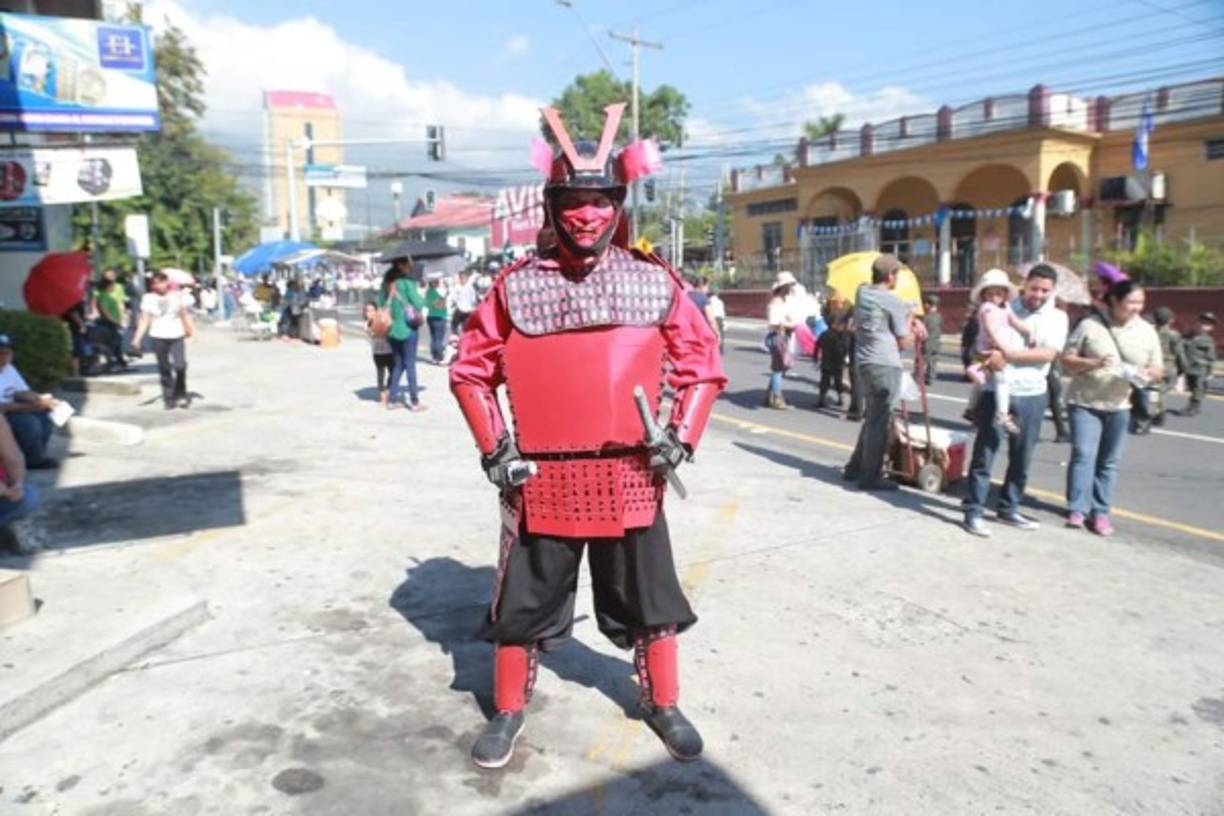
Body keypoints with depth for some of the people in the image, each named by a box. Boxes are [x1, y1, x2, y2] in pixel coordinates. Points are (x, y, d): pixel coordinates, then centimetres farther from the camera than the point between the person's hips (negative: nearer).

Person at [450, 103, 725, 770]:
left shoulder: (655, 283, 0)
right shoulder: (517, 285, -3)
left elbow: (703, 363, 5)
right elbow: (471, 369, 5)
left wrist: (680, 437, -5)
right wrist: (493, 447, -3)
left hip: (631, 477, 1)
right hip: (541, 480, 0)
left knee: (647, 598, 15)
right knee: (524, 601, 12)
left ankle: (662, 704, 37)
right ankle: (508, 712, 35)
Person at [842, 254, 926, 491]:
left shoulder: (862, 291, 8)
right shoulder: (894, 302, -12)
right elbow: (905, 342, -6)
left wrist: (913, 320, 10)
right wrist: (911, 323, 12)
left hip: (864, 363, 8)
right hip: (885, 366, -8)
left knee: (871, 417, 20)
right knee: (879, 421, -1)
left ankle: (855, 468, 24)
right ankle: (871, 476, 4)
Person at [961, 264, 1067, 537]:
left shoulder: (1057, 317, 6)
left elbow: (1048, 353, -10)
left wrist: (1008, 354, -19)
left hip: (1032, 395, 3)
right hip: (996, 390, -2)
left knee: (1022, 457, 11)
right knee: (984, 452, -2)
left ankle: (1009, 509, 25)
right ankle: (973, 512, 4)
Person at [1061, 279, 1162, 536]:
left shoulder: (1147, 331, 6)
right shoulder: (1089, 325, -3)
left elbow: (1158, 368, 12)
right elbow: (1067, 361, -1)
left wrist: (1147, 374, -12)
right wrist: (1094, 363, -20)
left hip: (1121, 406, 3)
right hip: (1085, 402, -3)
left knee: (1110, 461, 6)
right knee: (1083, 455, -8)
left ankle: (1100, 512, 13)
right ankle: (1077, 509, -2)